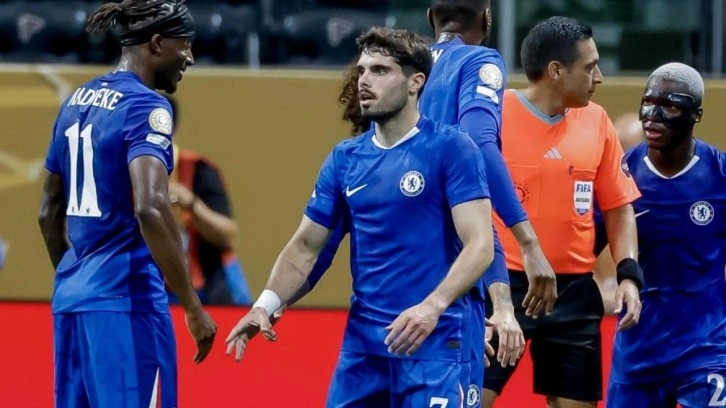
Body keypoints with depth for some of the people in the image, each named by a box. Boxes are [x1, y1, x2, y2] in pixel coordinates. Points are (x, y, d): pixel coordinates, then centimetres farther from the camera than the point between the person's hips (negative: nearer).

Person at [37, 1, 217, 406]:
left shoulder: (77, 102, 14)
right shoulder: (145, 106, -11)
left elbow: (49, 214, 21)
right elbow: (150, 208, -25)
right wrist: (193, 307, -22)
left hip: (71, 297, 9)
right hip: (125, 299, -9)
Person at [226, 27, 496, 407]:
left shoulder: (451, 148, -6)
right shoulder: (345, 158, 10)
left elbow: (479, 245, -13)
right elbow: (305, 246, 15)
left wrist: (433, 305, -28)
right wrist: (266, 304, -2)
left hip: (433, 345, -5)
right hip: (362, 345, 6)